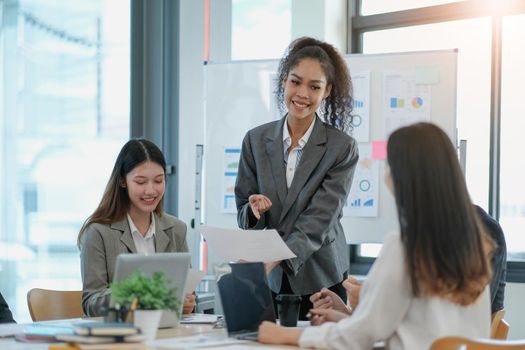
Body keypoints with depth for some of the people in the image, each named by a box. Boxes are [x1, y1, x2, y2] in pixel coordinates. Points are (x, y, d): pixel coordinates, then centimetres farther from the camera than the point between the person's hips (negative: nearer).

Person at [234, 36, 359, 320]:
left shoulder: (341, 148, -7)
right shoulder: (256, 140, 2)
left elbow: (319, 221, -16)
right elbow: (243, 213, 7)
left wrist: (274, 259, -30)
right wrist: (254, 210, -17)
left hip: (319, 280, -2)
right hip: (268, 284, 2)